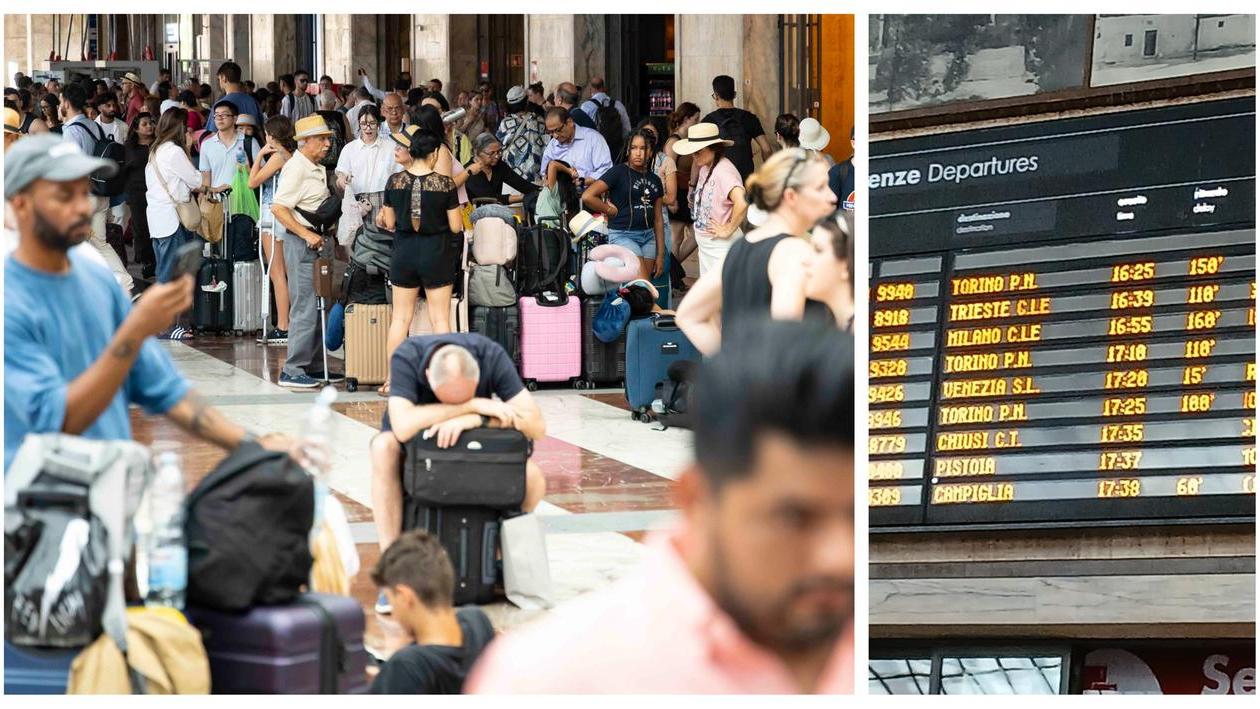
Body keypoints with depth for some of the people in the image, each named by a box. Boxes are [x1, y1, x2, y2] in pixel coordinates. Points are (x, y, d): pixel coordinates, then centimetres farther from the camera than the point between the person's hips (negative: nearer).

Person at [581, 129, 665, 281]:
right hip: (623, 235, -6)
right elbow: (587, 196, -15)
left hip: (648, 237, 6)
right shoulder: (619, 172, -6)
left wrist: (661, 254, 10)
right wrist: (611, 210, -4)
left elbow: (658, 219, 14)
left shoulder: (654, 180, 12)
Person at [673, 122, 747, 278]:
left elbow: (742, 203, -35)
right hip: (705, 244, 10)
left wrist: (728, 230, -24)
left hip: (722, 247, -10)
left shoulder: (724, 170, -22)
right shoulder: (705, 168, 8)